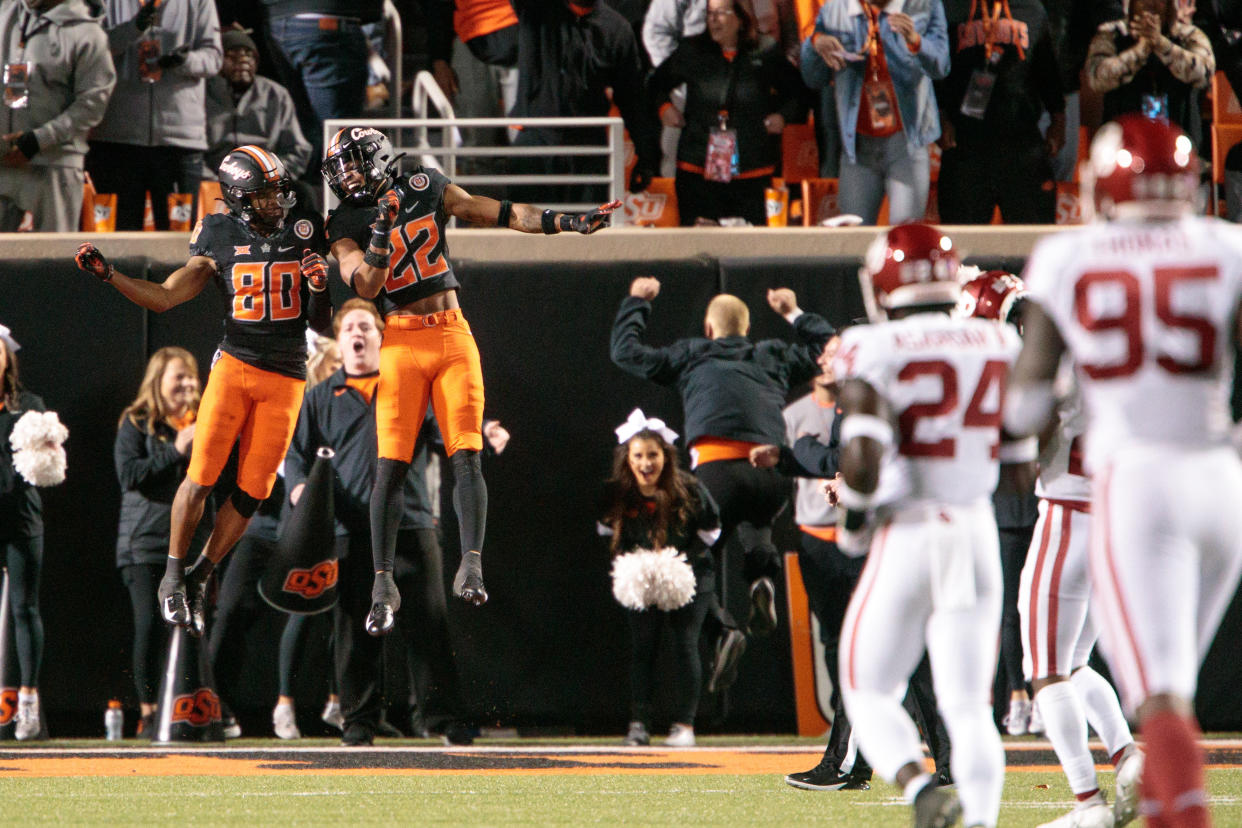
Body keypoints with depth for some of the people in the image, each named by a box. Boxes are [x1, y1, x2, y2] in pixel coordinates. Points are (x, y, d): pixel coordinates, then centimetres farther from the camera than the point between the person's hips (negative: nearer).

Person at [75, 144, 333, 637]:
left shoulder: (304, 233, 3)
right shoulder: (222, 237, 1)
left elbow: (321, 325, 8)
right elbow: (165, 297, 3)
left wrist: (319, 289, -13)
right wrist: (107, 274, -7)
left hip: (285, 380, 1)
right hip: (234, 366, -1)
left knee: (252, 492, -2)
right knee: (202, 475, -12)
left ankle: (198, 579, 12)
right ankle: (173, 576, 3)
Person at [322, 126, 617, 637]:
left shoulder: (427, 190, 8)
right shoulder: (347, 225, 4)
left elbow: (501, 214, 11)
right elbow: (367, 286, -10)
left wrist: (568, 222, 7)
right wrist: (379, 237, -24)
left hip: (453, 335, 1)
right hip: (402, 341, -1)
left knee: (466, 455, -11)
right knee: (391, 465, -8)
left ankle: (471, 566, -16)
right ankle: (383, 585, -5)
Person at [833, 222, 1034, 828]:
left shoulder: (874, 351, -9)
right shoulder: (999, 346, 6)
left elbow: (863, 457, -19)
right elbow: (1020, 465, 10)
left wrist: (852, 523, -2)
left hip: (908, 535, -4)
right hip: (977, 533, 4)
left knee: (870, 692, 9)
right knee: (968, 708, 8)